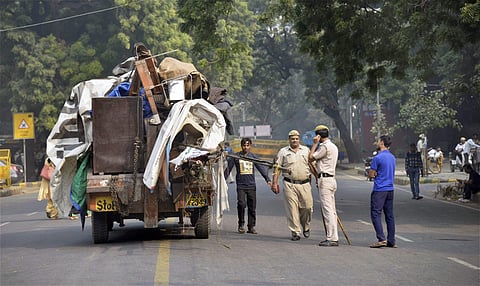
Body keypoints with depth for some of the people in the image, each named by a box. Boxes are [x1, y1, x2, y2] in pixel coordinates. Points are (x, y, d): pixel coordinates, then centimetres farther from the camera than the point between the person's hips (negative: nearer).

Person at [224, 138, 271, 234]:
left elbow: (261, 168, 5)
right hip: (241, 185, -2)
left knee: (252, 207, 3)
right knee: (241, 204, -18)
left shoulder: (253, 156, 8)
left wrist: (268, 179, -5)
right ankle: (241, 224, -1)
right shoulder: (236, 156, 4)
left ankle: (251, 227, 11)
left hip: (251, 185, 2)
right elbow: (228, 169, 7)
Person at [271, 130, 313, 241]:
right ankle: (295, 232, 0)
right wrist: (274, 183, -1)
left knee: (307, 207, 0)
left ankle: (306, 227, 25)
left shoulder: (306, 150, 12)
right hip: (289, 185, -1)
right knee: (292, 208, -5)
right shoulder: (283, 152, 7)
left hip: (304, 184, 2)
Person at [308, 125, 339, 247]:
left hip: (325, 180, -10)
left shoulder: (324, 147, -14)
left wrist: (315, 143, -4)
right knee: (331, 210, 11)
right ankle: (332, 237, 12)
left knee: (328, 210, -11)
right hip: (331, 179, 10)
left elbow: (311, 158, -9)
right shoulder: (333, 146, 18)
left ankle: (332, 238, -14)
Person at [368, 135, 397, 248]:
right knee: (389, 215, 9)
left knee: (375, 214, -6)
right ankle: (391, 241, 9)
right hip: (390, 189, 8)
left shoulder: (378, 158, -13)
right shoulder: (392, 157, 12)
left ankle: (381, 239, -16)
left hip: (379, 190, -8)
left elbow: (372, 174, -9)